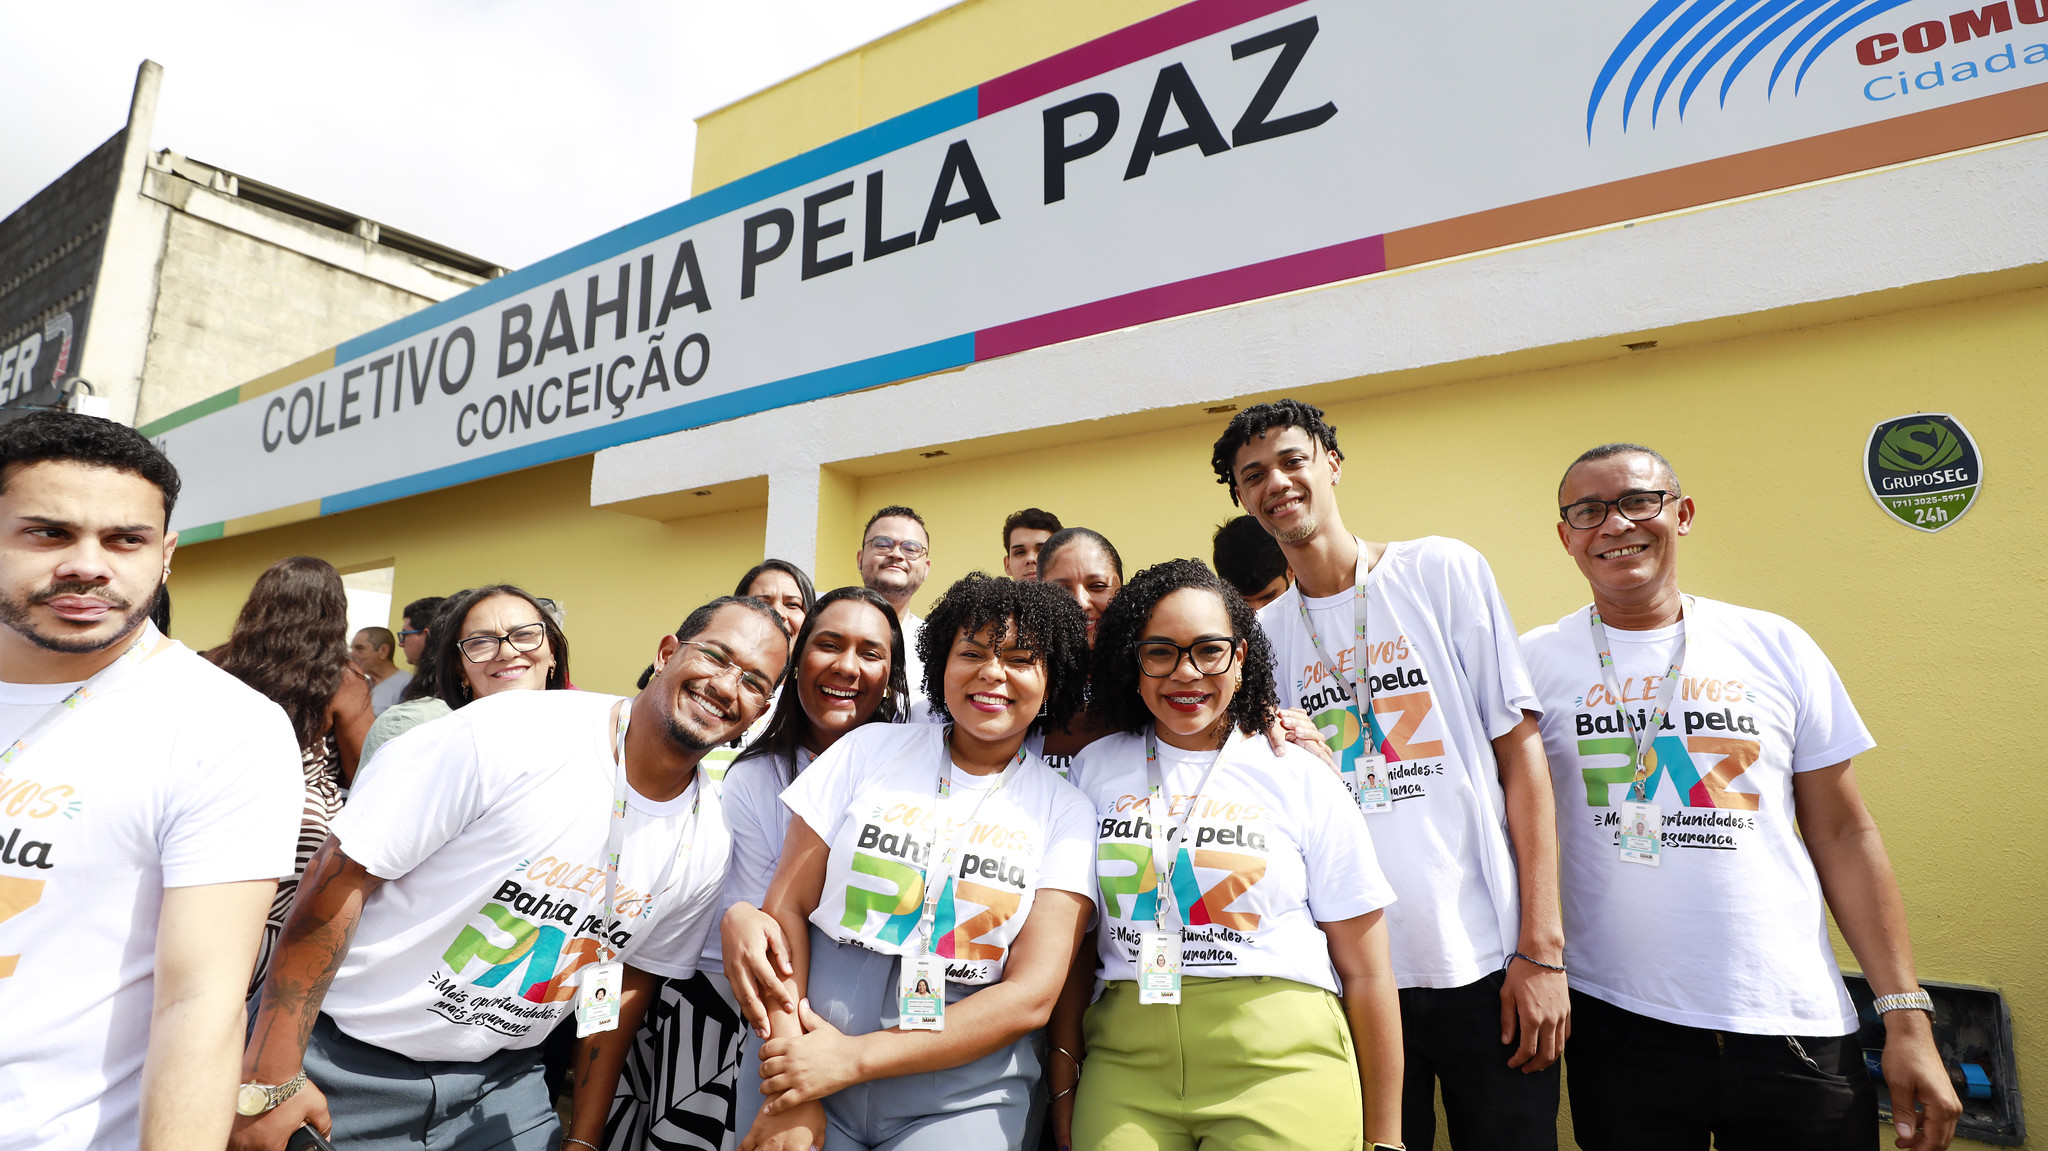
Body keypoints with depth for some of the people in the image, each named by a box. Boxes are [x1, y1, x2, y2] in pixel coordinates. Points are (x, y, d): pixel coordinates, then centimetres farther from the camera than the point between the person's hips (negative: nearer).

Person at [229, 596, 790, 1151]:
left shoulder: (707, 844, -7)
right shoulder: (507, 733, -23)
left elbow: (627, 983, 5)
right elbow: (342, 875, -18)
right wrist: (272, 1077, -16)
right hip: (342, 1060, -3)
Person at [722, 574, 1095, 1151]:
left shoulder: (1064, 811, -3)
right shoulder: (869, 747, -1)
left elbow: (1032, 995, -9)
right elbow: (786, 906, -3)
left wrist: (855, 1057, -15)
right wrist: (791, 1099, -12)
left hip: (959, 1097, -1)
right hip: (812, 1075, 1)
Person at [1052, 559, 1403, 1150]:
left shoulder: (1303, 780, -2)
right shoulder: (1094, 768, 4)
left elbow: (1365, 973, 1)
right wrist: (1064, 1075, 4)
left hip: (1281, 1065, -1)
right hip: (1127, 1060, 2)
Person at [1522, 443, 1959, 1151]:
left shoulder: (1777, 648, 3)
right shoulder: (1535, 662, -3)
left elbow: (1843, 835, 5)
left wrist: (1907, 1014, 2)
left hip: (1795, 1028, 2)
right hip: (1616, 1021, -1)